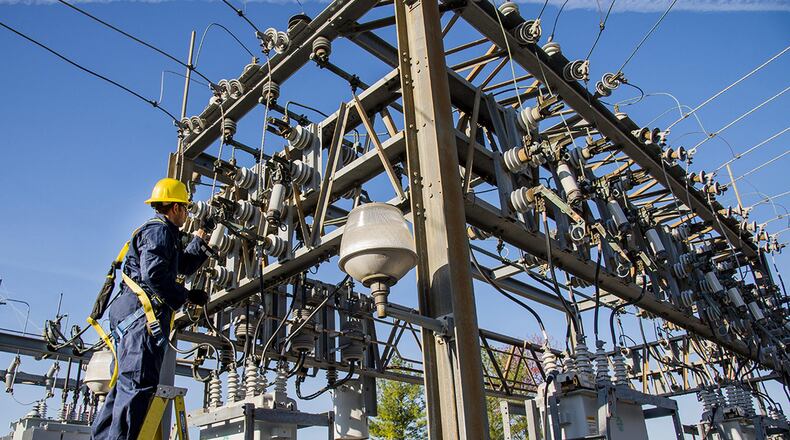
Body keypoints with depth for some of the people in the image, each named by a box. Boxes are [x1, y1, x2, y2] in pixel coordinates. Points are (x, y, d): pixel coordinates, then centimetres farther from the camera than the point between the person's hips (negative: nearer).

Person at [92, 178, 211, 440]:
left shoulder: (162, 232, 27)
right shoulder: (159, 230, -6)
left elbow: (184, 266, 38)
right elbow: (154, 274, -21)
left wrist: (199, 240, 39)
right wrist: (186, 296, -14)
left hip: (132, 313, 11)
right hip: (144, 312, -11)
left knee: (126, 383, 12)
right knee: (140, 382, -16)